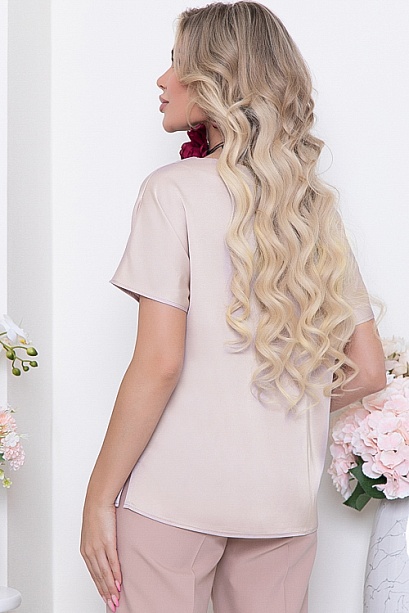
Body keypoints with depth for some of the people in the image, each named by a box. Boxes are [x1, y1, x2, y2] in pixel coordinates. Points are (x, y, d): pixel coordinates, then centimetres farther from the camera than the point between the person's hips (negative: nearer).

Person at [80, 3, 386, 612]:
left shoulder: (175, 190, -8)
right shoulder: (316, 208, 8)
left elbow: (159, 362, -15)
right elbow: (368, 371, 9)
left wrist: (99, 494, -8)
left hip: (174, 495, -5)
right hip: (287, 504, 5)